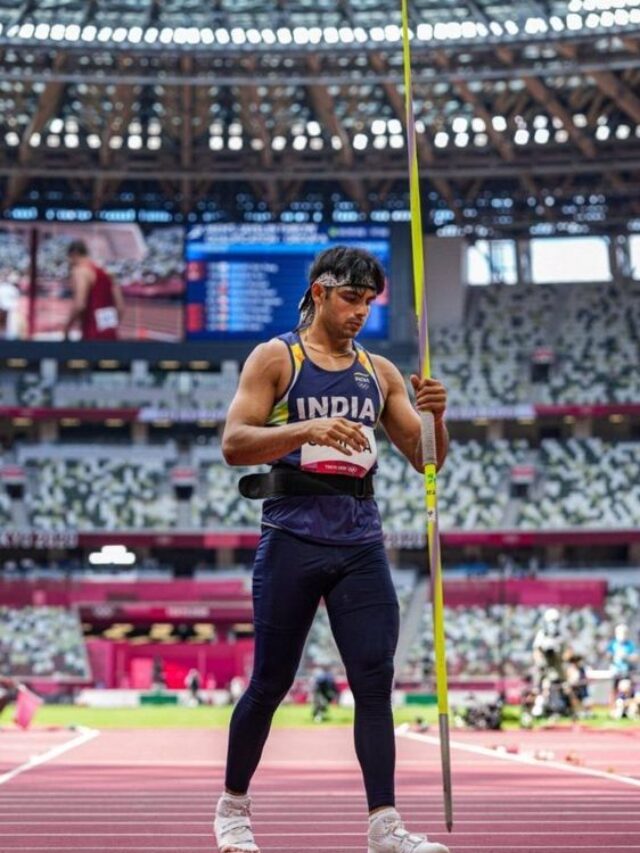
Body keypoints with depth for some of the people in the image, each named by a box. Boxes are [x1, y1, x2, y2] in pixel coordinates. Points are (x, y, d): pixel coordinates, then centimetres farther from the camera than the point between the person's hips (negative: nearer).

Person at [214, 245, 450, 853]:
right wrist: (308, 428, -24)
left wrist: (433, 416, -8)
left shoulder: (379, 372, 15)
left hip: (361, 543, 4)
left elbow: (425, 459, 13)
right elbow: (233, 444, -9)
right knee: (270, 684, 3)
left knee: (375, 680, -5)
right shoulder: (275, 358, 2)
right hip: (293, 537, -4)